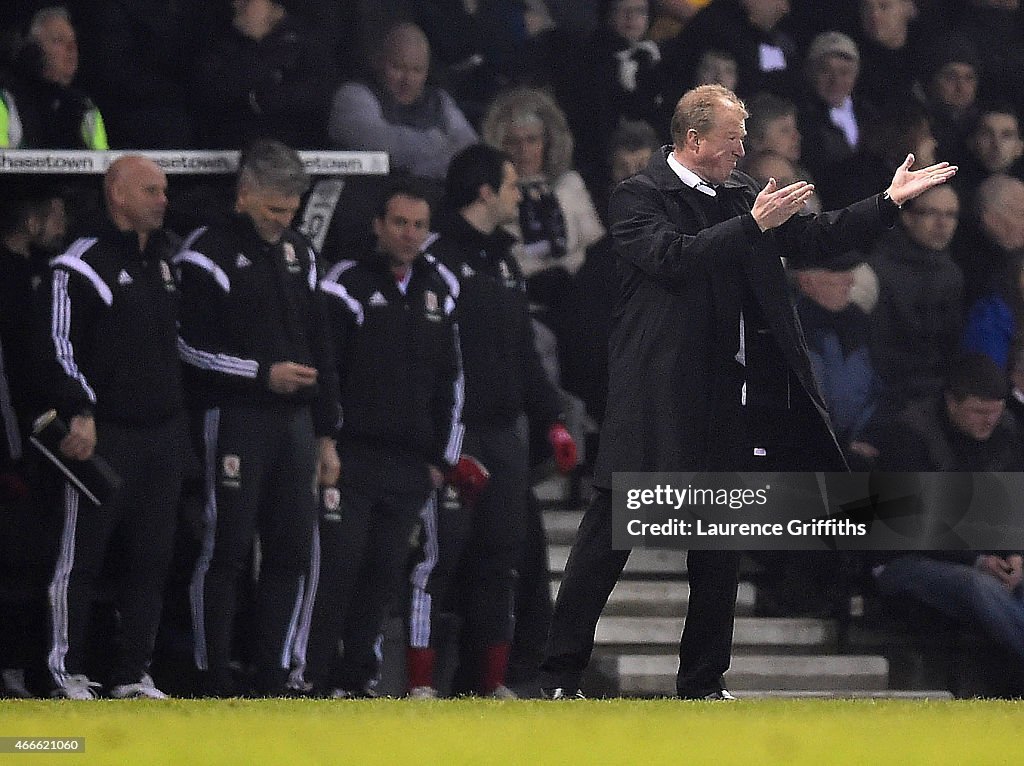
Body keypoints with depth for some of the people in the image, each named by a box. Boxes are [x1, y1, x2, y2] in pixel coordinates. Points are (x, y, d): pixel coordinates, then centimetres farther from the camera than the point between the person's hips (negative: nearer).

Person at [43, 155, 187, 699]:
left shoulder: (164, 260, 16)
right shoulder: (84, 265, -7)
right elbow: (63, 347, -11)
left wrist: (179, 420, 20)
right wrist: (80, 414, -19)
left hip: (163, 432, 7)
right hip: (103, 435, -7)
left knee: (150, 557, 6)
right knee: (82, 555, -3)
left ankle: (132, 673, 11)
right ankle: (67, 671, 2)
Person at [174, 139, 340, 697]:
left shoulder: (297, 254, 16)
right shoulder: (208, 253, -6)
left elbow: (318, 350, 19)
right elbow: (192, 348, -12)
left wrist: (325, 435, 16)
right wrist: (264, 374, -16)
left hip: (294, 420, 7)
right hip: (233, 418, -7)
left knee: (291, 550, 5)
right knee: (225, 550, -6)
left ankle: (273, 677, 11)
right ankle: (214, 677, -2)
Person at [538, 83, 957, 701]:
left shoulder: (741, 193, 13)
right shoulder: (639, 198, -5)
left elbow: (815, 241, 16)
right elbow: (675, 260, -22)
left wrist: (892, 201, 8)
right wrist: (753, 224, -24)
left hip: (728, 402, 6)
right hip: (657, 398, -6)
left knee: (721, 543, 8)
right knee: (610, 531, -5)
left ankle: (704, 682, 16)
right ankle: (562, 677, 0)